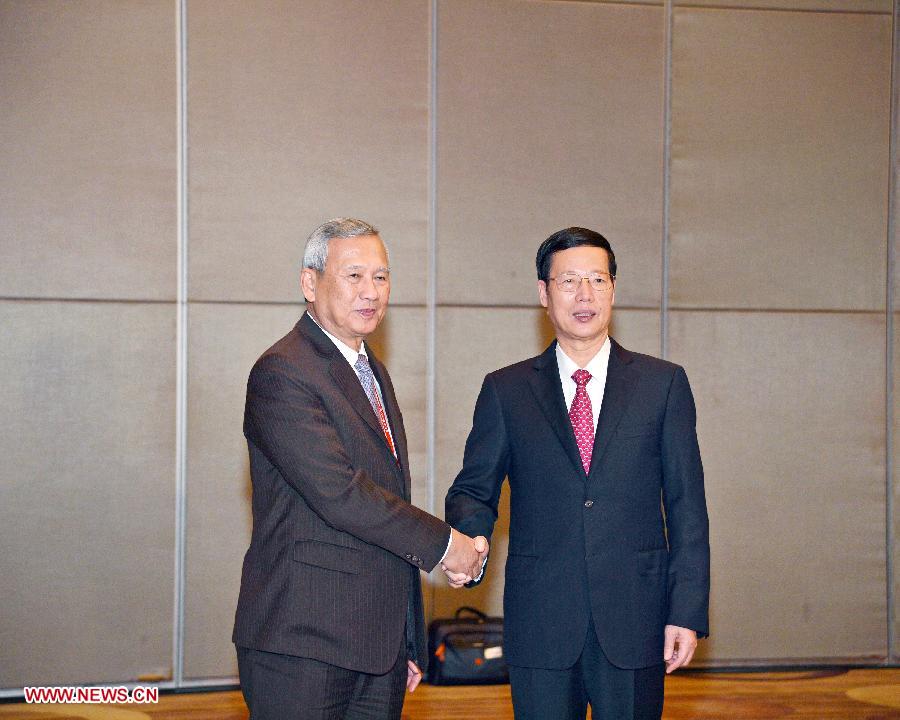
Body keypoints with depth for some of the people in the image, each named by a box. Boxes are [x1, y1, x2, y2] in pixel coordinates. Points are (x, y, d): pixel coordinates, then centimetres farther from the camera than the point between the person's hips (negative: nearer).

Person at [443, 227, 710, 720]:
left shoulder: (663, 384, 6)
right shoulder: (505, 390, 7)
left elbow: (686, 505, 3)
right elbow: (474, 489, 8)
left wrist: (688, 611, -3)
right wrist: (467, 539, -16)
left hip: (635, 621, 0)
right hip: (540, 626, 0)